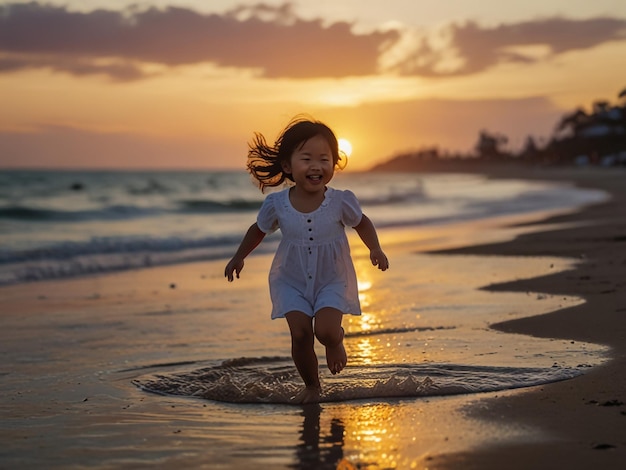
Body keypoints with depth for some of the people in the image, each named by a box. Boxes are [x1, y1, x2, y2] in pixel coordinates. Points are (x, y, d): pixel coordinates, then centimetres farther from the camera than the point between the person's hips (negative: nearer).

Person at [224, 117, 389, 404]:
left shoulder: (341, 202, -15)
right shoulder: (276, 204, -12)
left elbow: (362, 224, 4)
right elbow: (259, 230, 9)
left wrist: (375, 249, -11)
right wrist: (239, 257, 11)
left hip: (332, 280, -1)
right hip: (291, 281, 1)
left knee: (326, 331, -19)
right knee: (300, 334, -11)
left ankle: (336, 341, 20)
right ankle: (312, 386, 14)